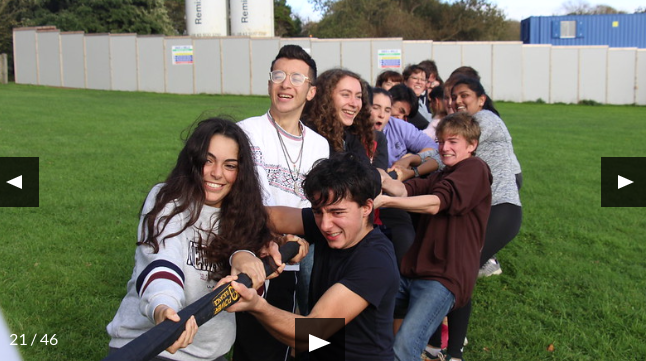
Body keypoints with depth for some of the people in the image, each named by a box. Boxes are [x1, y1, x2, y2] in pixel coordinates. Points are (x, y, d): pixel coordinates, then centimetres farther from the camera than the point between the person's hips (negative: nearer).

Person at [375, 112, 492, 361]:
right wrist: (383, 180, -20)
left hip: (444, 277, -8)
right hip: (411, 274, 8)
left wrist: (385, 200, -28)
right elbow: (405, 190, 2)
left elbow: (436, 203, -18)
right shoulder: (440, 177, 24)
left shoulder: (474, 168, -1)